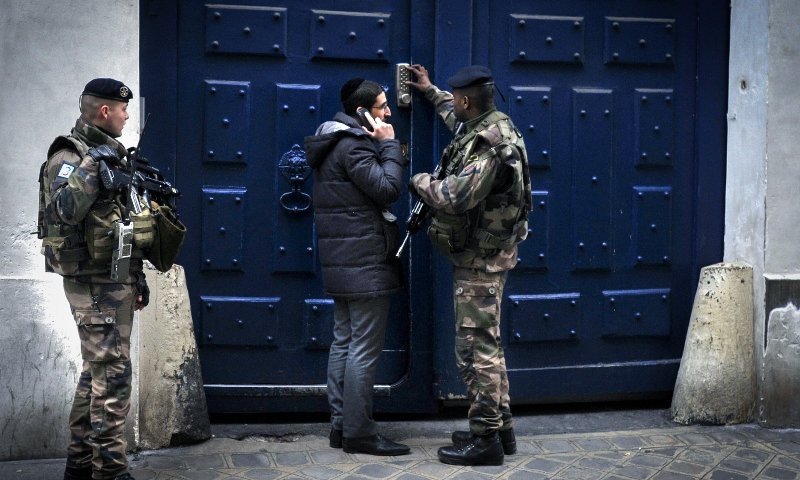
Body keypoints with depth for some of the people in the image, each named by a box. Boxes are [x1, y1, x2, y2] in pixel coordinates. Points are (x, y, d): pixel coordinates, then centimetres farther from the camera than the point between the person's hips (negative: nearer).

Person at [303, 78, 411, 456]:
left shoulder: (336, 142, 17)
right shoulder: (354, 145, -14)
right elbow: (388, 189, -20)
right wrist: (389, 145, -12)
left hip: (342, 262, 11)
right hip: (366, 263, -11)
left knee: (344, 343, 12)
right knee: (365, 350, -7)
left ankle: (341, 425, 17)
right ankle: (358, 433, -3)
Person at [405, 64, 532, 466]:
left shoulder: (489, 143, -22)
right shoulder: (491, 126, 10)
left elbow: (456, 196, -30)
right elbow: (456, 120, 34)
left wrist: (420, 182, -11)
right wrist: (430, 91, 41)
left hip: (480, 258, -11)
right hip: (486, 254, 11)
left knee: (475, 348, -6)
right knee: (487, 344, 16)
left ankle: (485, 439, 1)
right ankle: (500, 427, 25)